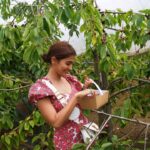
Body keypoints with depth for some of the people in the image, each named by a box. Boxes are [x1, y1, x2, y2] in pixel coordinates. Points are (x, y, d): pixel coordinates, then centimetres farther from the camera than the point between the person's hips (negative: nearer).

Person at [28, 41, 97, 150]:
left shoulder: (70, 79, 2)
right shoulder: (40, 88, -17)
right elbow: (56, 122, -23)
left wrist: (85, 88, -3)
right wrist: (76, 97, -25)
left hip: (86, 131, 6)